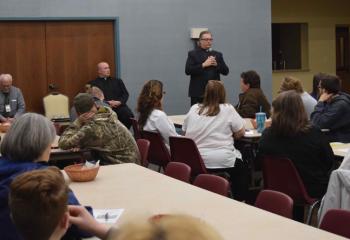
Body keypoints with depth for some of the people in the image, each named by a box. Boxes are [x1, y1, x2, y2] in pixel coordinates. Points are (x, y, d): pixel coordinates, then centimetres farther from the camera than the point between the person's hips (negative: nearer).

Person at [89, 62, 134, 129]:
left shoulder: (117, 81, 25)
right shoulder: (93, 83, 14)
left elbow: (125, 94, 16)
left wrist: (119, 102, -5)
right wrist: (107, 103, -12)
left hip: (119, 106, 3)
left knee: (128, 115, -28)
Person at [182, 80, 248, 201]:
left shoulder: (194, 109, 6)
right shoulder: (228, 109, -4)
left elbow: (185, 131, 14)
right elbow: (240, 133, 0)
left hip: (194, 162, 4)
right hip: (222, 161, -4)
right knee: (242, 168, 26)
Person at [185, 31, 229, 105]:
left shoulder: (217, 54, 15)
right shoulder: (193, 54, 5)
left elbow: (226, 71, 10)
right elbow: (187, 71, -8)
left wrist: (216, 64, -8)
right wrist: (203, 65, -14)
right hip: (198, 93, -3)